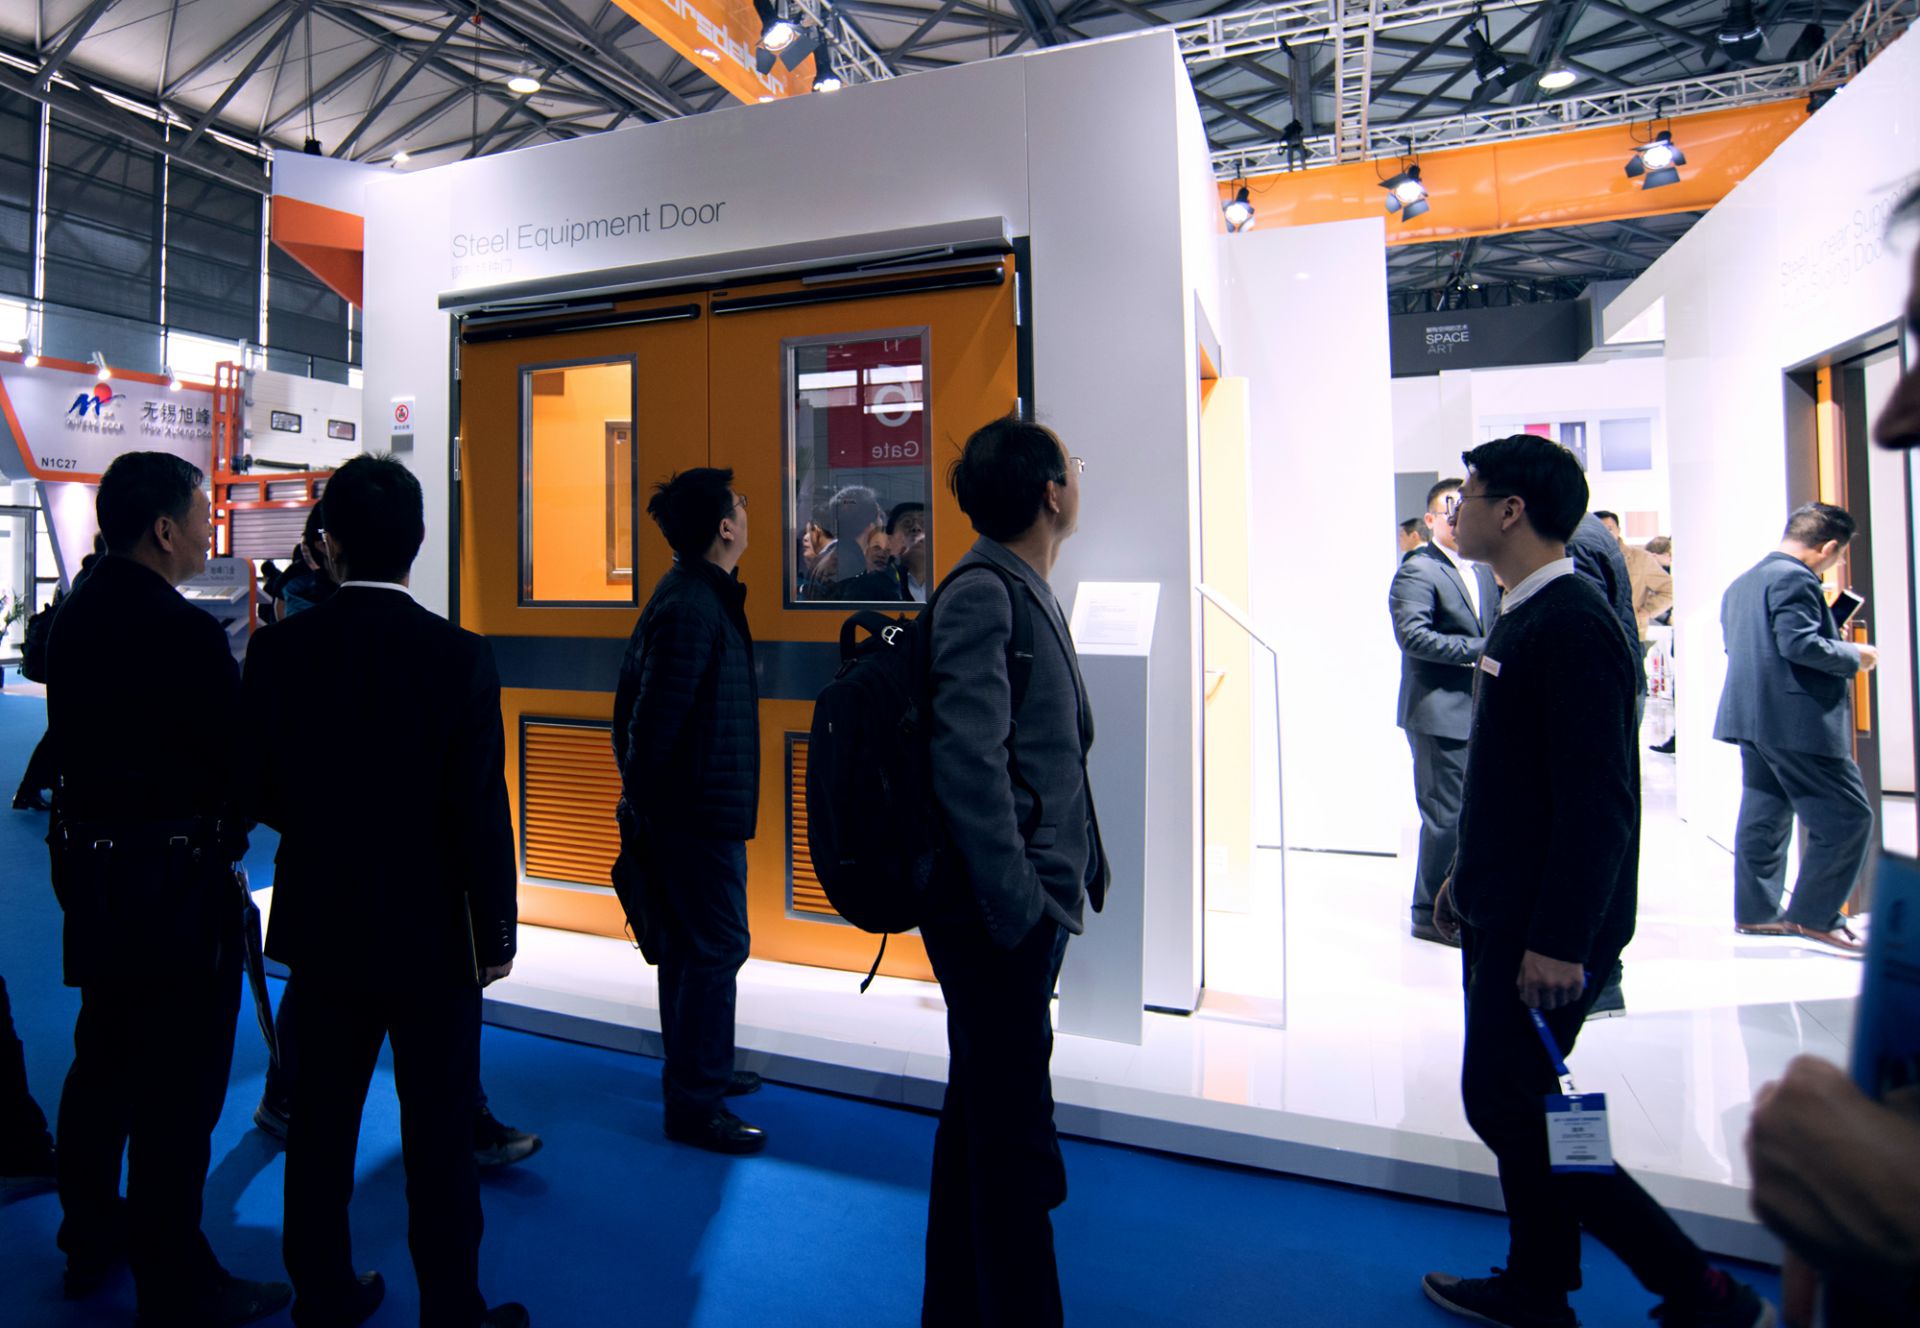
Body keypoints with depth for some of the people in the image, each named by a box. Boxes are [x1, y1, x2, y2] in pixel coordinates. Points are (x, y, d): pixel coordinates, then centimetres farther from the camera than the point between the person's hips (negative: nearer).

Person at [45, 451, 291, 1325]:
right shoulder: (181, 631, -22)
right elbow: (238, 756, -18)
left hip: (90, 867, 9)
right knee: (178, 1088, 3)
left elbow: (77, 741, 10)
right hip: (172, 884, -9)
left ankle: (92, 1236, 42)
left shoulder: (76, 614, 5)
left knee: (104, 1058, 23)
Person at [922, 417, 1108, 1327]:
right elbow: (967, 763, -23)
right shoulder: (982, 594, -17)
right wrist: (1019, 903, -21)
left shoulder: (1021, 590, 12)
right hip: (1000, 909, -10)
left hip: (1021, 904, 10)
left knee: (984, 1116, 22)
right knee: (1013, 1137, 5)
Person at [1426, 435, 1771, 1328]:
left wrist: (1561, 938, -24)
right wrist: (1470, 877, 20)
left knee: (1508, 1106, 0)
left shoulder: (1572, 623, -20)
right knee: (1514, 1103, 18)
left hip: (1546, 927, -10)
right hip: (1506, 912, 10)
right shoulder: (1523, 615, 11)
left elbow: (1599, 796, -24)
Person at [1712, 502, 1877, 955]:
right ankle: (1812, 915, 1)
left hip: (1753, 718, 10)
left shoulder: (1742, 582, 18)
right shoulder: (1793, 578, -12)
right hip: (1798, 721, -10)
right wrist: (1854, 655, -6)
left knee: (1763, 817, 13)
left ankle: (1756, 912, 18)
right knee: (1848, 817, -2)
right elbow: (1800, 643, -22)